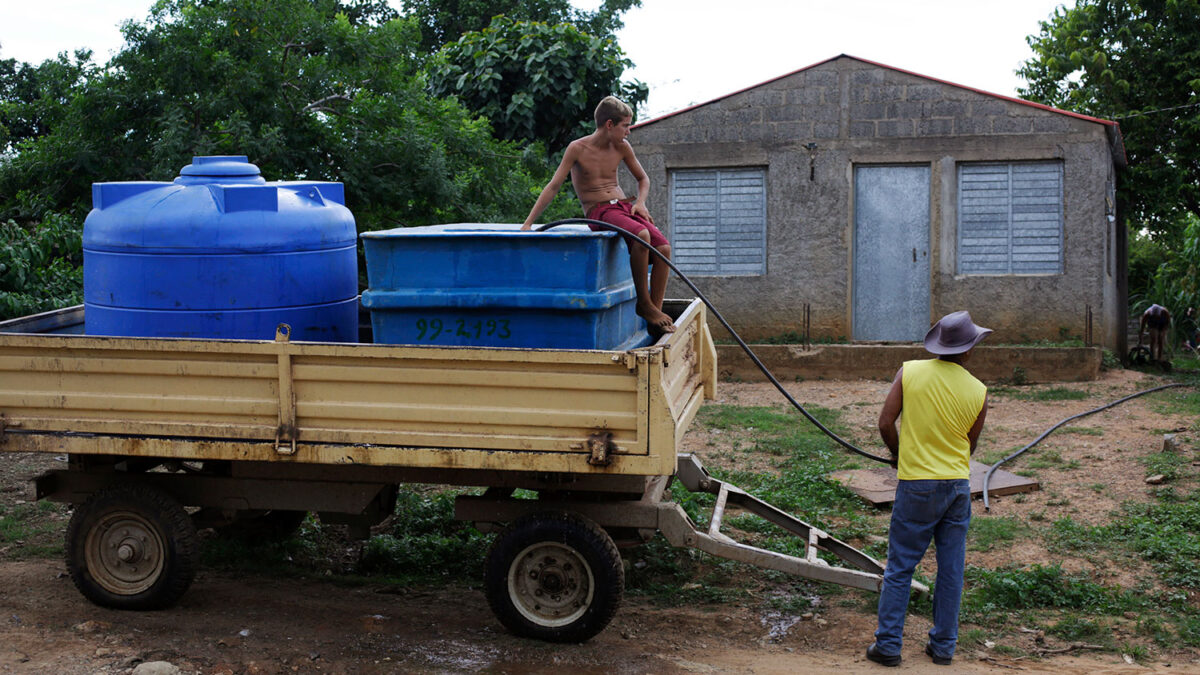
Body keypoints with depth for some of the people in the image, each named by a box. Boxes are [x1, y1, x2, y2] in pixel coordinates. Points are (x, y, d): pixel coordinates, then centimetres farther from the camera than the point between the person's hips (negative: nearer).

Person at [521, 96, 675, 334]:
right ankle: (643, 303, -22)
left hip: (624, 207, 6)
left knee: (663, 247, -21)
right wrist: (528, 224, -12)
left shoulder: (622, 147, 11)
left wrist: (640, 202, 3)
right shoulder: (577, 149, -4)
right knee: (641, 235, -35)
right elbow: (553, 187, -6)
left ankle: (656, 312, -16)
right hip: (599, 212, -6)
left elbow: (643, 179, 25)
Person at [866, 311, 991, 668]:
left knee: (900, 568, 5)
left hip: (916, 484, -1)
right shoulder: (979, 392, -4)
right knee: (951, 569, 11)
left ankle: (888, 644, 7)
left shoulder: (909, 372, -7)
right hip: (958, 484, 2)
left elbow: (885, 423, -7)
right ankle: (943, 646, 18)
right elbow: (970, 446, 5)